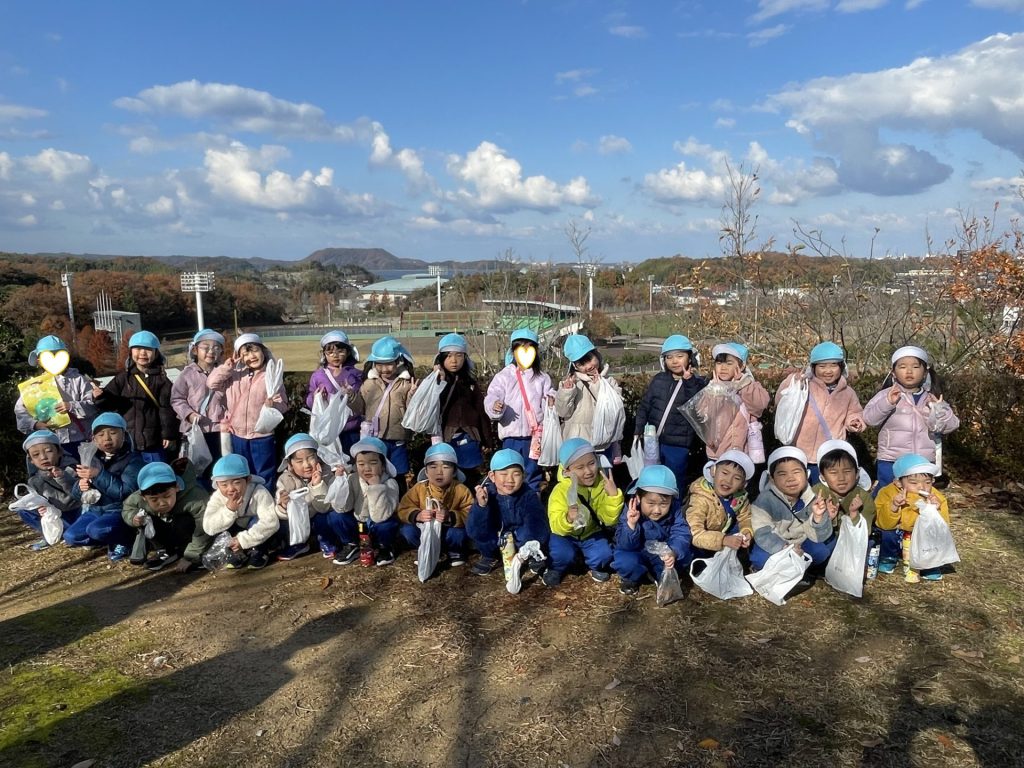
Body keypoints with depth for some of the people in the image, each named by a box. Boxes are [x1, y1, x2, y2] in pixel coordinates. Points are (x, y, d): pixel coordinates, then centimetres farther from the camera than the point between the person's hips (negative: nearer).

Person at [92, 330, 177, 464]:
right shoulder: (123, 377, 4)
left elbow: (167, 408, -4)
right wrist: (100, 397, -20)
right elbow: (109, 402, 2)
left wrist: (168, 434, -6)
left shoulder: (161, 380, -2)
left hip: (152, 442, -2)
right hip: (125, 440, 2)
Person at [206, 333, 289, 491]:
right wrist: (227, 365, -8)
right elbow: (212, 383, -1)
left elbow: (283, 405, -8)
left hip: (263, 436, -4)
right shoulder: (235, 375, 5)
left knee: (265, 478, 6)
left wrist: (273, 405, -29)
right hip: (238, 435, 4)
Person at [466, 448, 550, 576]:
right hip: (495, 541, 1)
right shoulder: (486, 495, -22)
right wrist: (481, 506, -45)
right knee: (474, 530, -27)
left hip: (521, 539, -1)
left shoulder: (529, 495, -23)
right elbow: (474, 532, -30)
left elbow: (541, 531, -30)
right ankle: (490, 557, 3)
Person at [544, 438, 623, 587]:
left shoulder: (602, 485, -14)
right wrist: (568, 519, -51)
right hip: (566, 535, -2)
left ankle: (596, 566, 14)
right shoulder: (560, 490, -23)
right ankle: (556, 569, 7)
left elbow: (609, 519, -17)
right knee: (562, 554, -29)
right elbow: (556, 526, -28)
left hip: (592, 534, 3)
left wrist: (613, 495, -33)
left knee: (604, 554, -22)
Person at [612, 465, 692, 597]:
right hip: (638, 555, -2)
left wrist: (673, 553, -47)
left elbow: (681, 535, -25)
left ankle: (661, 575, 3)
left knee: (686, 554, -22)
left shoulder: (674, 511, -18)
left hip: (663, 555, 3)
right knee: (624, 560, -33)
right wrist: (631, 525, -45)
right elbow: (625, 546, -26)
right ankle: (632, 578, 2)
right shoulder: (631, 513, -25)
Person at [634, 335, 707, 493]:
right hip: (653, 441, 3)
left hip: (678, 445, -3)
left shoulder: (698, 383, -5)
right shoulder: (658, 379, 3)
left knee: (674, 483, 9)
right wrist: (639, 430, 0)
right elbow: (644, 406, 7)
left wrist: (688, 382, -26)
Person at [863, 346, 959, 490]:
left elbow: (950, 426, 3)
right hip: (891, 462, -3)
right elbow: (869, 418, -15)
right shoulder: (887, 395, -4)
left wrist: (940, 410, -16)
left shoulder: (933, 398, 7)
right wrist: (887, 403, -30)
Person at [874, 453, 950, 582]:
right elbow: (883, 524, -28)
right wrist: (893, 507, -44)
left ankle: (930, 566, 7)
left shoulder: (936, 498, -16)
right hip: (896, 540, -1)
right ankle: (888, 559, 4)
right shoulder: (888, 493, -21)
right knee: (884, 533, -29)